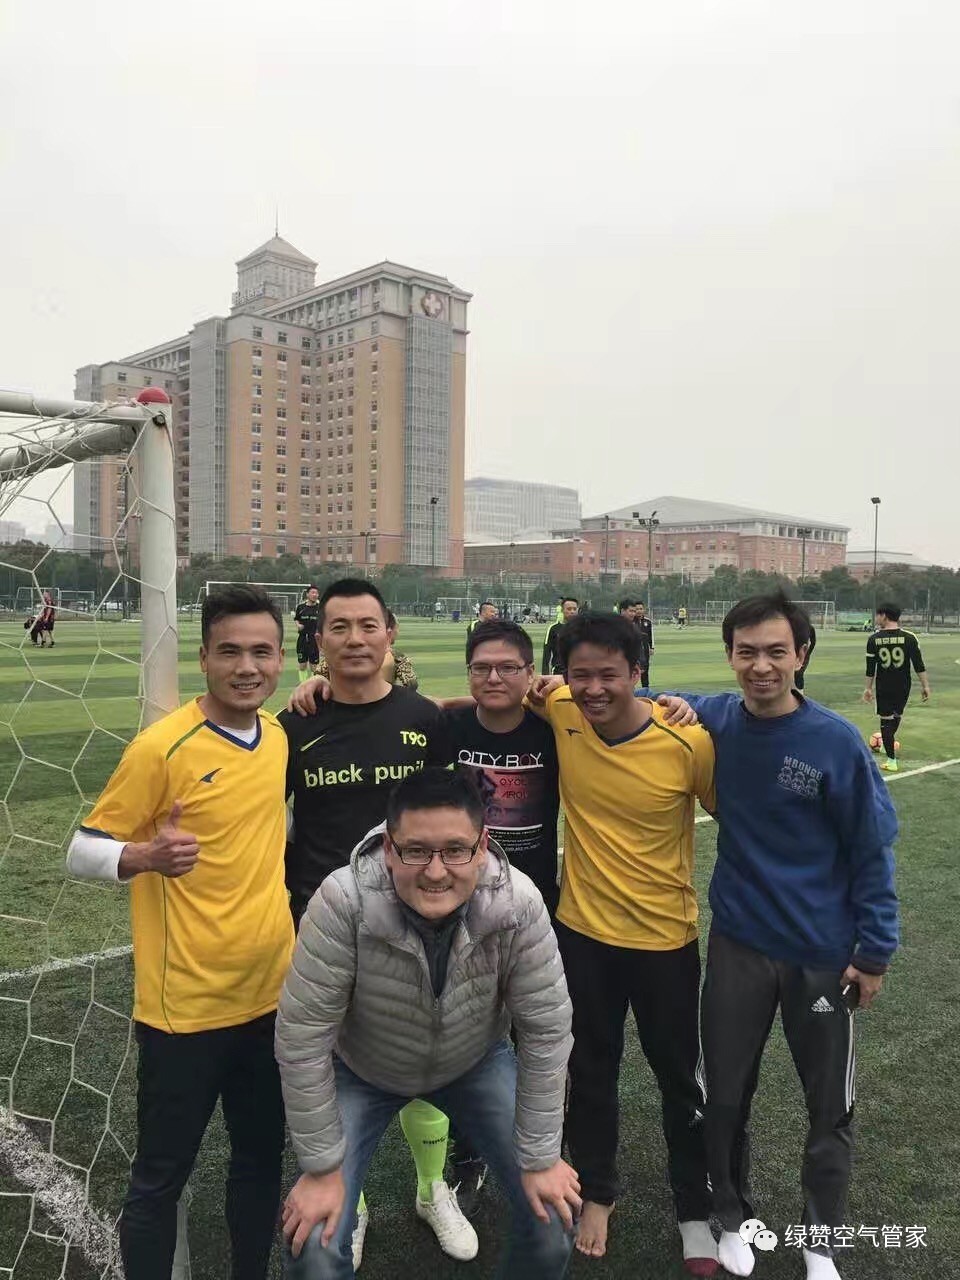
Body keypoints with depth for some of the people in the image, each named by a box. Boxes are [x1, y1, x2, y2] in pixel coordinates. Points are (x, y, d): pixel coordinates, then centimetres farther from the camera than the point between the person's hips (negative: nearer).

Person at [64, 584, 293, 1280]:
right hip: (186, 1005, -6)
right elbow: (84, 850, -12)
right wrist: (147, 856, -31)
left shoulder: (279, 734, 2)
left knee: (262, 1159, 21)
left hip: (272, 993, 6)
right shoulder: (162, 747, -17)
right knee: (161, 1177, 11)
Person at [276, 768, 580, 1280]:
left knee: (553, 1217, -1)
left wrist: (540, 1158, -12)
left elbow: (546, 1030, -20)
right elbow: (302, 1036, -26)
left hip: (477, 1060, 2)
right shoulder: (344, 902, -37)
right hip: (360, 1067, -1)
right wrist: (323, 1169, -18)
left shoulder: (519, 904, -33)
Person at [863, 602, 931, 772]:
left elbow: (870, 667, -3)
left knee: (886, 720, 5)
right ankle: (889, 744, 45)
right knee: (897, 715, 24)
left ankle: (891, 760, 2)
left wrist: (868, 688, 6)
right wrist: (925, 686, 0)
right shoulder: (909, 637, -5)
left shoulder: (874, 639, -6)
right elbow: (919, 664, -6)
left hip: (883, 687, -2)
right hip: (903, 686, 2)